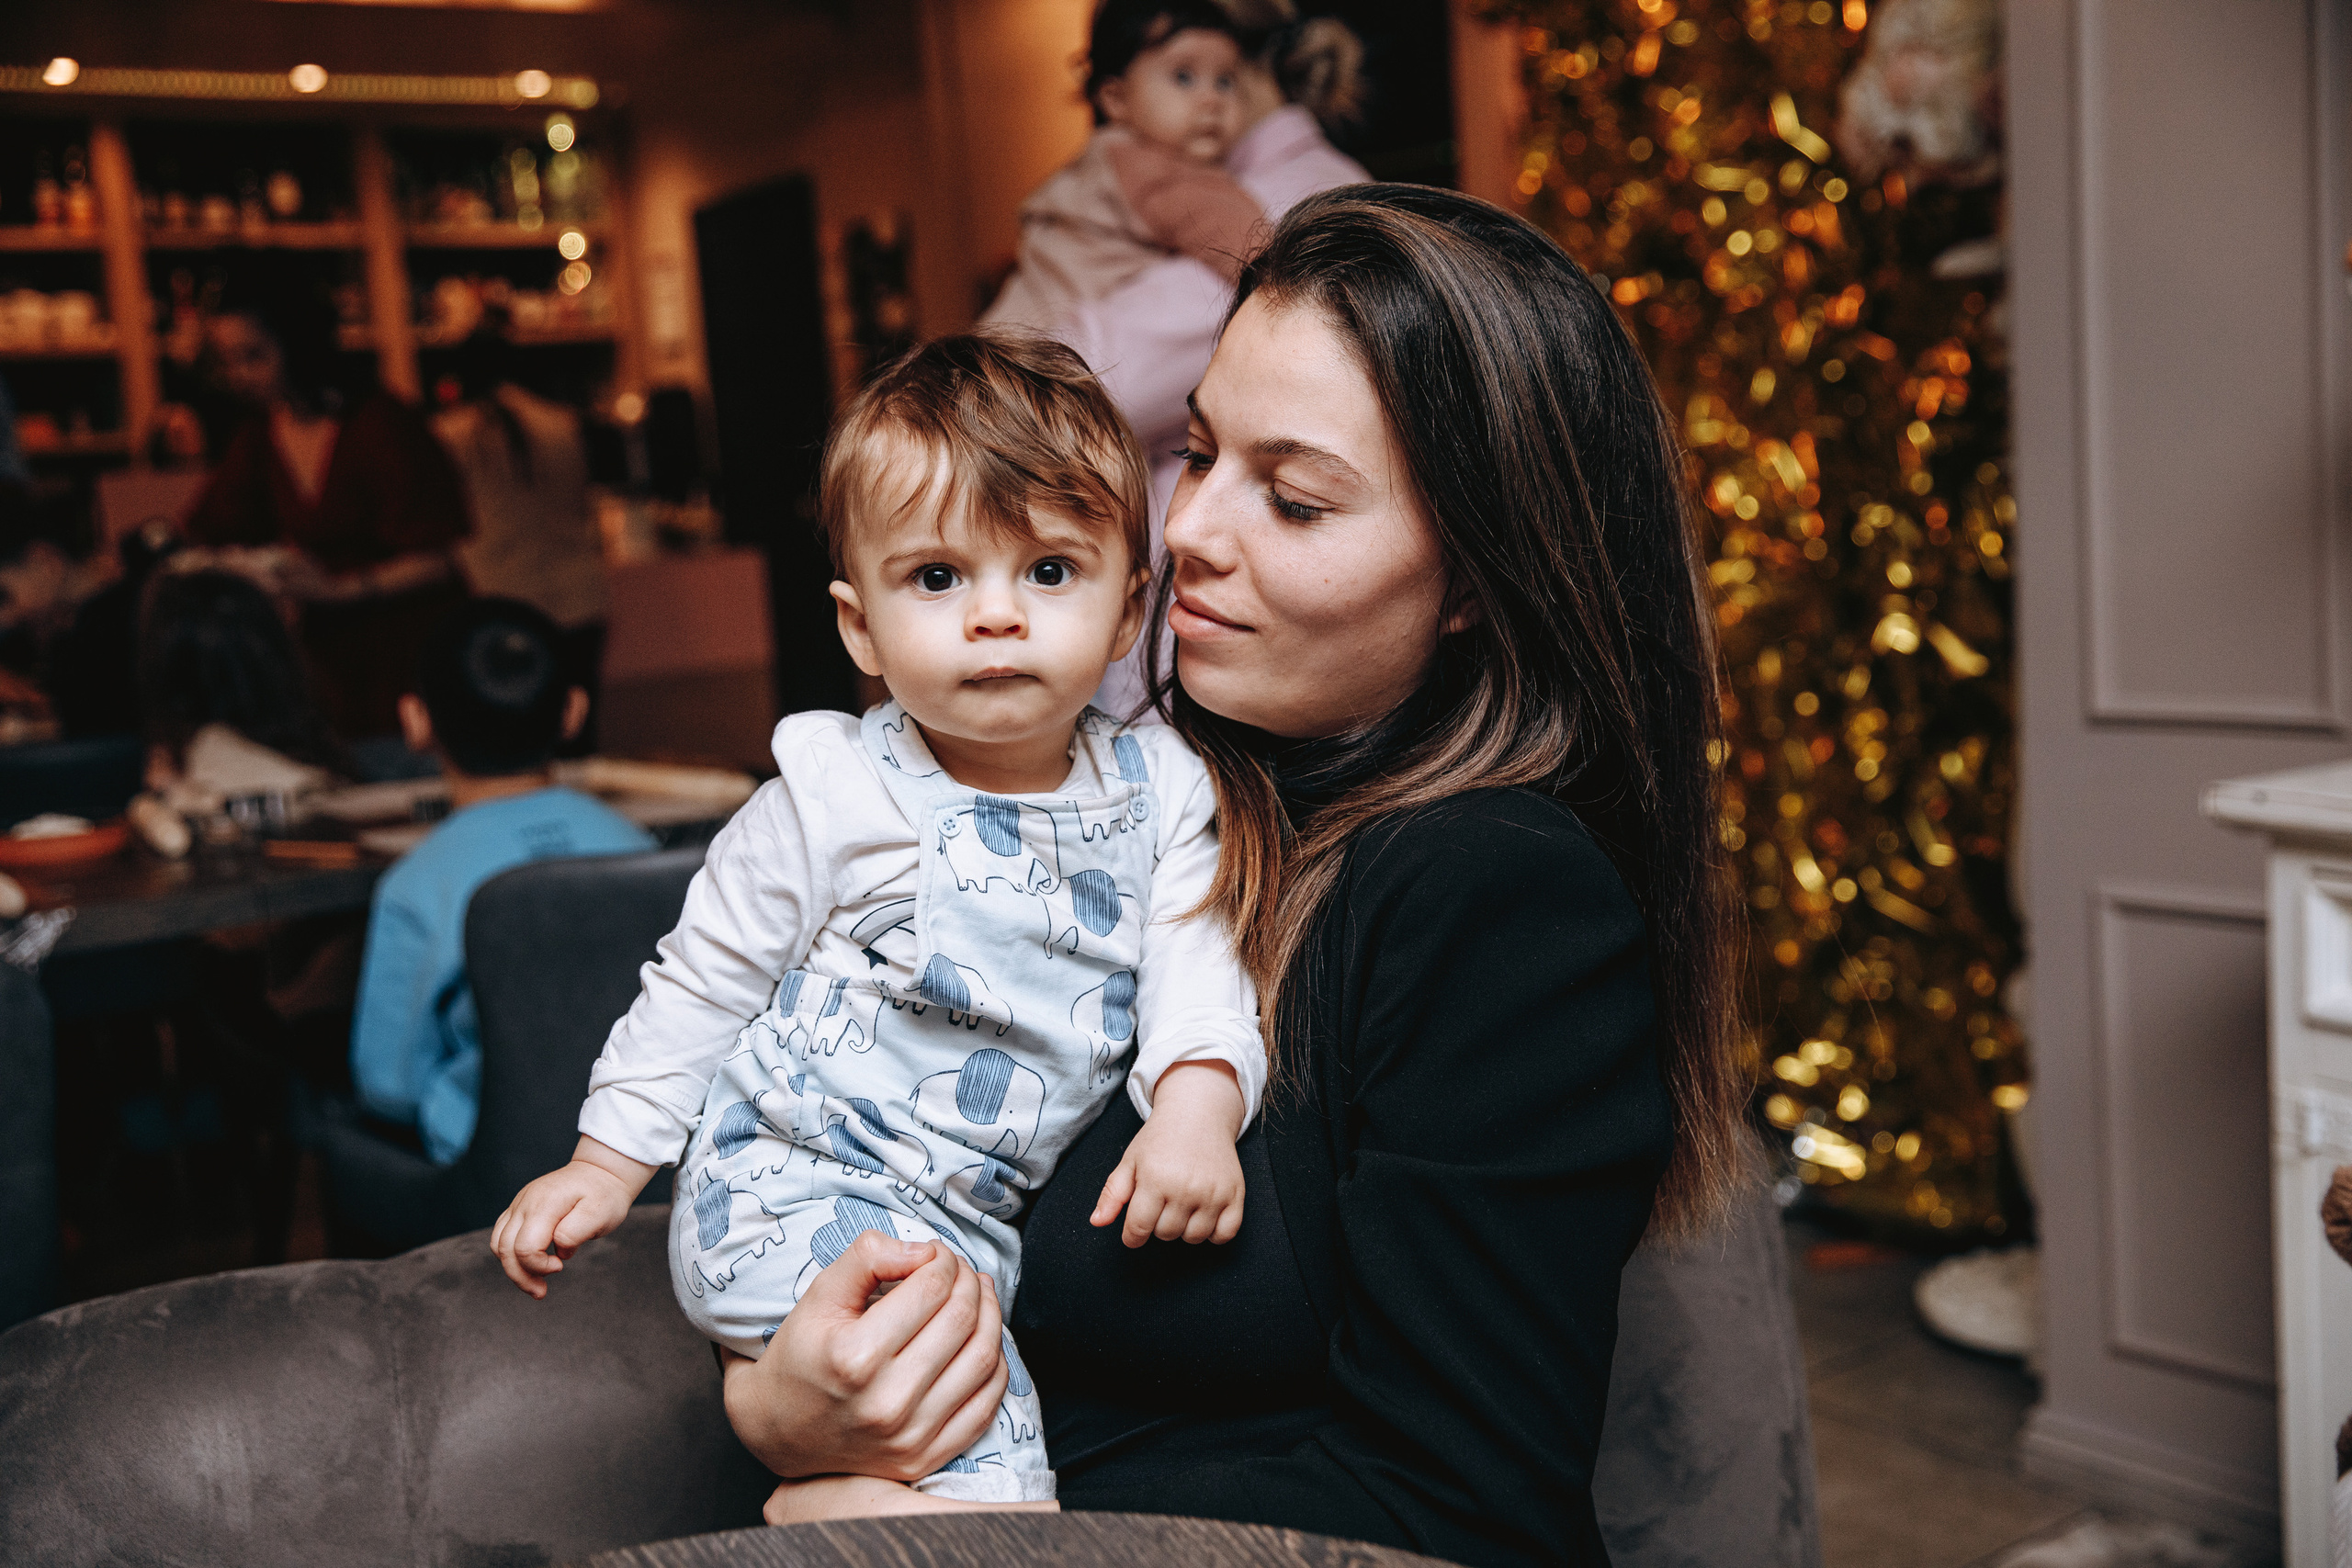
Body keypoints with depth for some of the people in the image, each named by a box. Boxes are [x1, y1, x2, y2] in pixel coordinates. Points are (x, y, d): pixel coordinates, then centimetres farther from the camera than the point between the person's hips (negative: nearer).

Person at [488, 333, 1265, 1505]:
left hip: (981, 1214, 6)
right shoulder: (837, 794, -9)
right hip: (786, 1189, -6)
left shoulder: (1157, 791, 0)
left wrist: (1199, 1101, -22)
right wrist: (607, 1164, 3)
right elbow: (706, 979, 1)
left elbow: (1196, 954, -2)